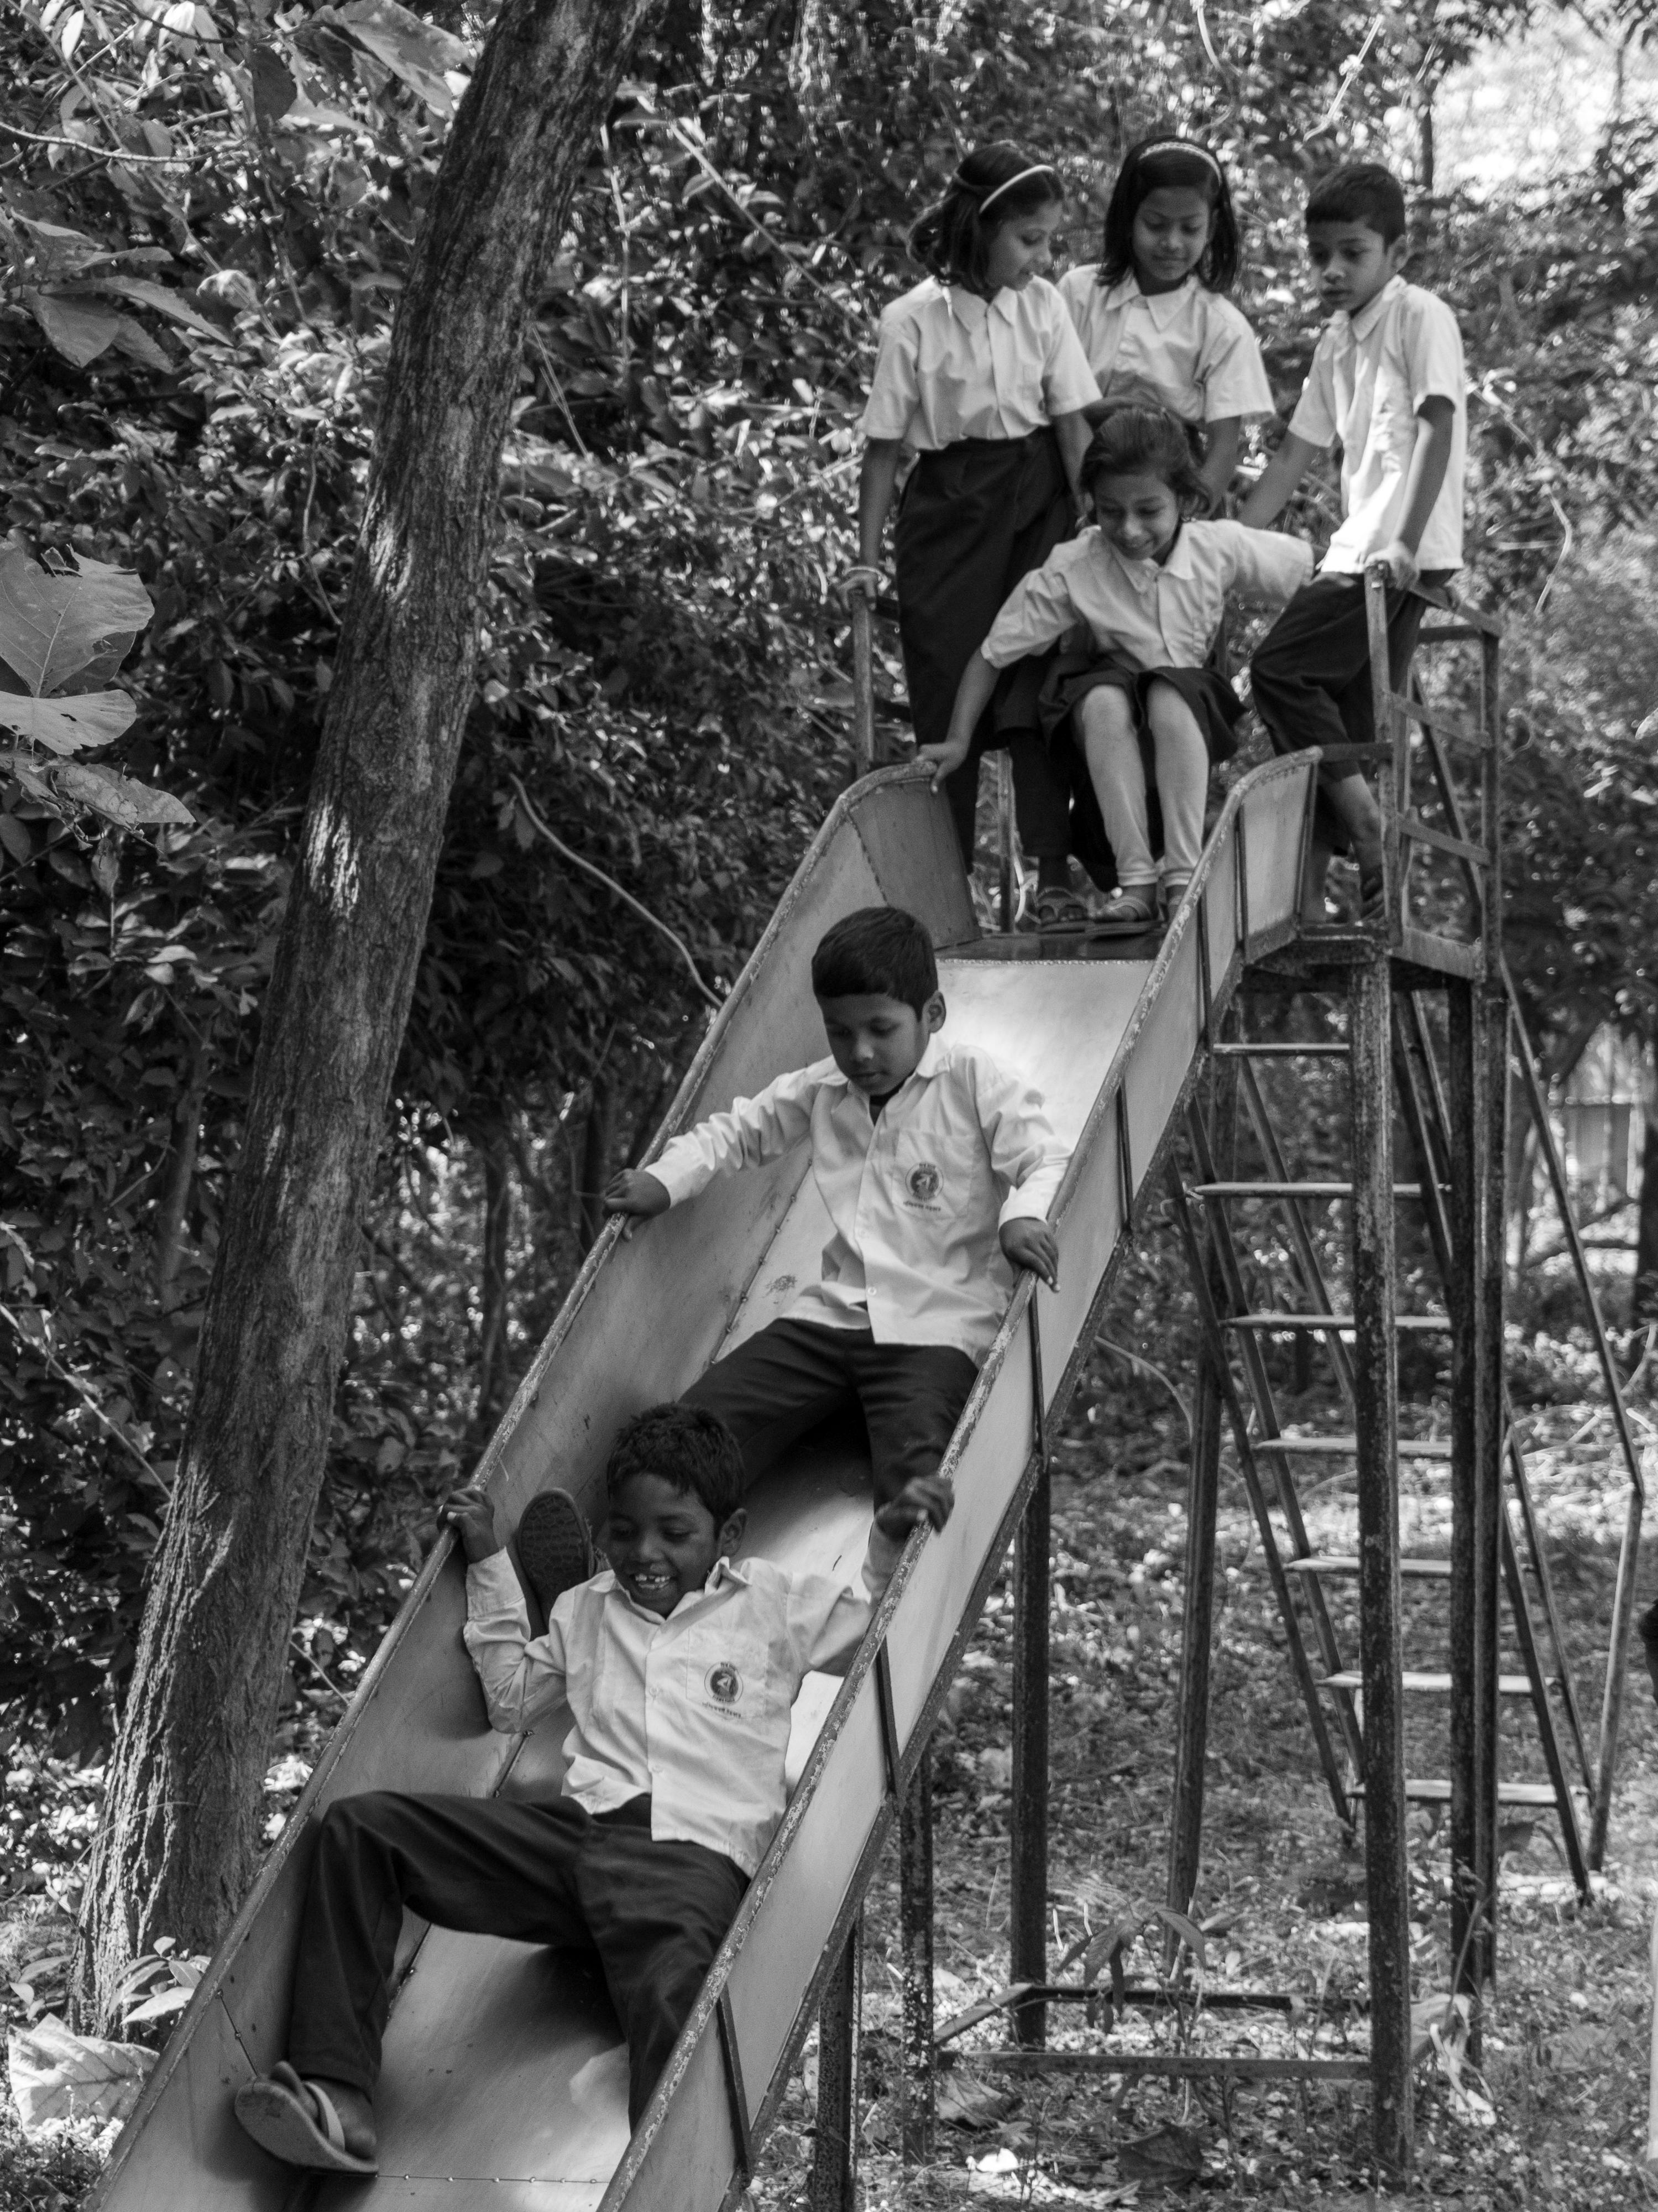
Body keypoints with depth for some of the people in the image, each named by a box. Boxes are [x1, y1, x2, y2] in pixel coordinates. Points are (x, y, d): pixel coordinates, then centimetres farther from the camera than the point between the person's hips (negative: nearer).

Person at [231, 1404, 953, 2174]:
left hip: (697, 1855, -4)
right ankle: (336, 2098, -24)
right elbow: (510, 1701, 39)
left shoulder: (775, 1603, 17)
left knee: (673, 2001, -40)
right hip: (576, 1829, 5)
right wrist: (489, 1563, 34)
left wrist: (889, 1545, 3)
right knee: (359, 1826, -14)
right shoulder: (585, 1607, 28)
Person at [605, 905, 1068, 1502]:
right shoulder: (821, 1090, 15)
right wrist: (663, 1182, 10)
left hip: (937, 1330, -5)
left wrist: (1023, 1216, -28)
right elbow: (738, 1131, 27)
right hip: (831, 1316, 5)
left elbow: (1047, 1162, -5)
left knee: (915, 1474, -34)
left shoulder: (974, 1083, 1)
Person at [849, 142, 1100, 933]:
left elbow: (1072, 424, 1)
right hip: (948, 505, -2)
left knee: (1039, 684, -7)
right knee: (946, 690, 1)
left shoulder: (1043, 306, -1)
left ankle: (1053, 875, -4)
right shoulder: (912, 322, -9)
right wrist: (868, 557, -4)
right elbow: (884, 448, -3)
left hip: (1036, 498, 2)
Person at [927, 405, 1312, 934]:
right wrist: (958, 741, -15)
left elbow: (1310, 569, 0)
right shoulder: (1073, 567, -16)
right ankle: (1135, 880, -32)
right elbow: (994, 653, -9)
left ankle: (1184, 878, -31)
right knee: (1103, 699, -35)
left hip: (1197, 715, 0)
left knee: (1169, 697, -35)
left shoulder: (1221, 548, -15)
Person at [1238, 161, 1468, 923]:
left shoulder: (1420, 316, -4)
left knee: (1280, 668, -15)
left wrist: (1405, 543, -24)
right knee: (1343, 723, 6)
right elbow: (1293, 457, 20)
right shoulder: (1335, 341, 19)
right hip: (1356, 551, 8)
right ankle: (1306, 899, 7)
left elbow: (1438, 426, -15)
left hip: (1403, 554, -8)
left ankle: (1370, 827, -10)